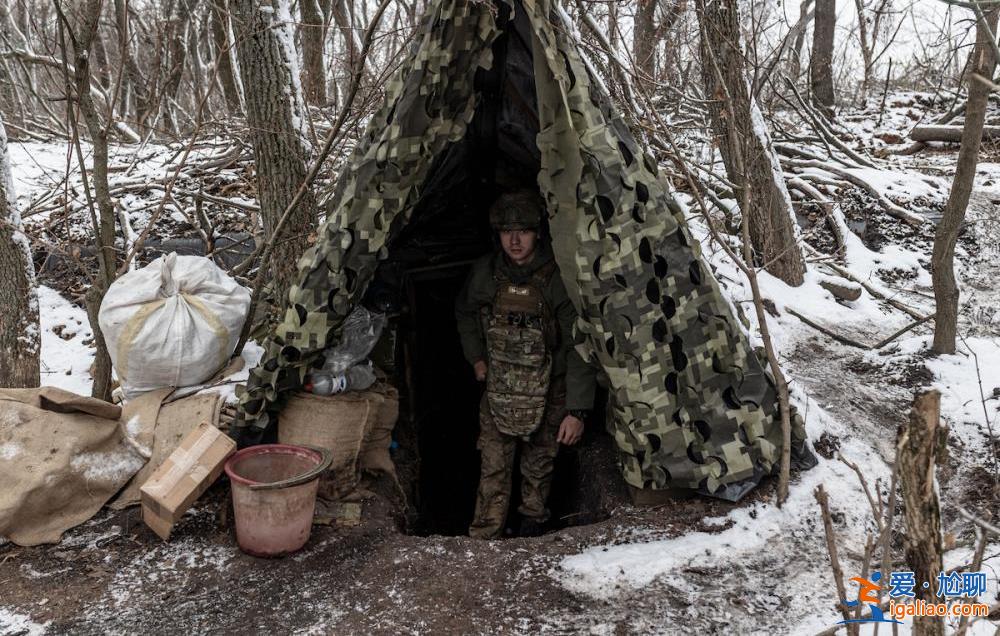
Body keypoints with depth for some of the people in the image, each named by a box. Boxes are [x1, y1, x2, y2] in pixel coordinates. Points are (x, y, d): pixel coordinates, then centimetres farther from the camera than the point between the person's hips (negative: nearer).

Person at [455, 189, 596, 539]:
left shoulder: (558, 279, -21)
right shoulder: (485, 272, -8)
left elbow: (577, 349, -19)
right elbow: (465, 313, 15)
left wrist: (577, 409, -21)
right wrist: (476, 358, 11)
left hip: (547, 393, -2)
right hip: (498, 391, 2)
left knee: (539, 466, 16)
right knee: (493, 468, 3)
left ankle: (533, 522, 40)